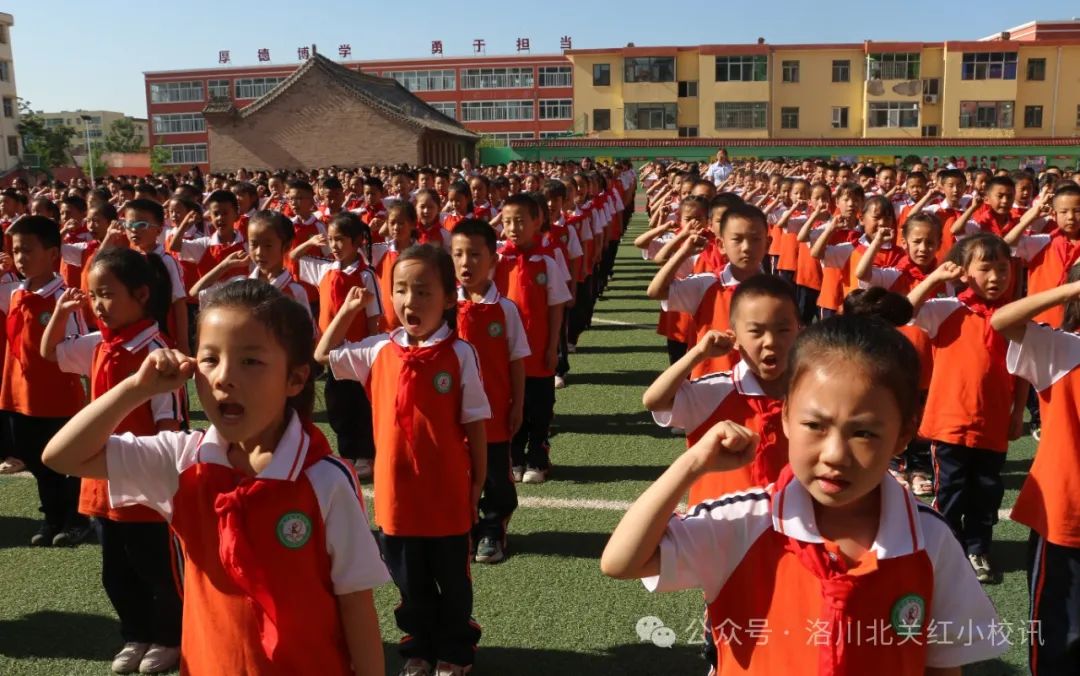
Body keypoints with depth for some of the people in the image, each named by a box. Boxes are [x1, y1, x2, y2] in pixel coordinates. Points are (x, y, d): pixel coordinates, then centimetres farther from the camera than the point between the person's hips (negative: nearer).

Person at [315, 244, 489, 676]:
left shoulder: (460, 354, -13)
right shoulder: (379, 350, -1)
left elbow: (475, 422, -7)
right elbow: (324, 355, 13)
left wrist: (478, 481, -4)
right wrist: (348, 310, 3)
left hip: (446, 491, -3)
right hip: (396, 490, 3)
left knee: (452, 580, 16)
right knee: (410, 582, 20)